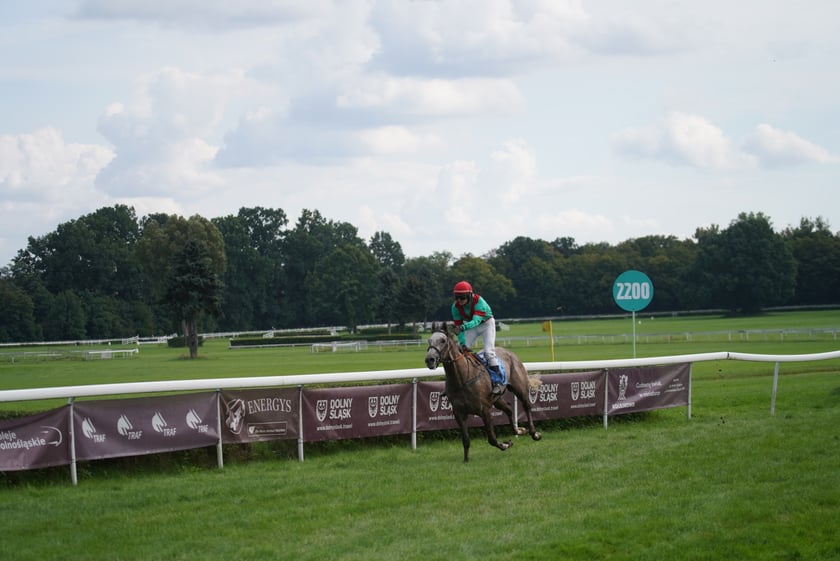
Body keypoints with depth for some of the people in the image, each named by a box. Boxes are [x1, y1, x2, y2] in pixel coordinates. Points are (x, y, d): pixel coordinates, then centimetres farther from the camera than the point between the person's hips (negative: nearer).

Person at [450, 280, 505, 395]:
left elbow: (476, 321, -48)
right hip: (470, 325, 5)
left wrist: (463, 327, -66)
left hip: (486, 323, -5)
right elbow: (458, 325, -17)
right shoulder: (456, 306, -21)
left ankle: (498, 382, -14)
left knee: (489, 351, -19)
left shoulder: (479, 302, -37)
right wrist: (462, 343, -26)